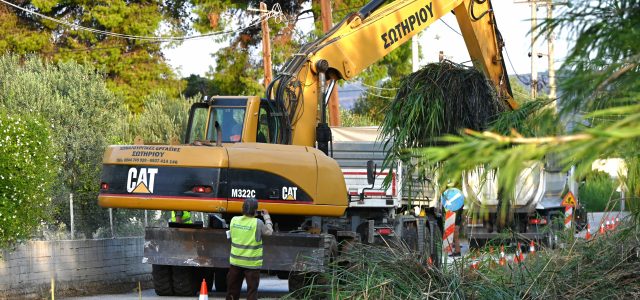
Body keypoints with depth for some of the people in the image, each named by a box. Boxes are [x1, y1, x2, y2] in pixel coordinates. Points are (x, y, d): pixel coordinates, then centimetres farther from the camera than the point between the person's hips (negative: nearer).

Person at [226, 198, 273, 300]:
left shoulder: (234, 220, -3)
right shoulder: (258, 223, -15)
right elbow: (269, 231, 0)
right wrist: (267, 217, 13)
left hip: (235, 261, 4)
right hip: (251, 264, -4)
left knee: (233, 288, 15)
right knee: (252, 289, 1)